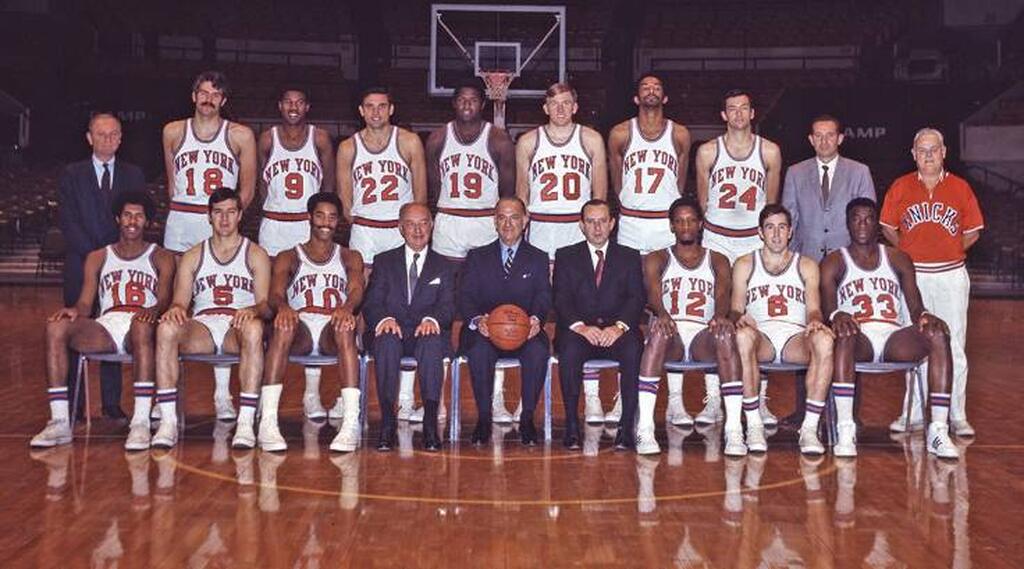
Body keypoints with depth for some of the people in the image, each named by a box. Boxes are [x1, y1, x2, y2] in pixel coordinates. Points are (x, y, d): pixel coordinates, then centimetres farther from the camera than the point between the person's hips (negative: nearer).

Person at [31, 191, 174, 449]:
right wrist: (74, 311, -12)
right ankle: (59, 421, -28)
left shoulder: (161, 258, 18)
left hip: (141, 325, -3)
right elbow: (85, 304, 15)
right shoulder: (97, 258, 25)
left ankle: (141, 422, -43)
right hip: (106, 326, 3)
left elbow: (165, 298, 1)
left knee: (142, 325, -41)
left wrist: (154, 310, -25)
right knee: (55, 326, -27)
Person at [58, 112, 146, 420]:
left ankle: (112, 403, 6)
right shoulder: (72, 175, 8)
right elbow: (67, 222, 0)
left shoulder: (133, 175, 12)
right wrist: (96, 254, -10)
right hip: (81, 265, -1)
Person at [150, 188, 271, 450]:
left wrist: (253, 310, -22)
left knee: (254, 328, -39)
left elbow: (266, 305, 4)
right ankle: (168, 421, -31)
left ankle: (246, 423, -40)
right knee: (166, 328, -32)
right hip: (201, 326, 2)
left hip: (238, 326, -2)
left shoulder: (255, 254, 14)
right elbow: (180, 300, 10)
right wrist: (175, 309, -16)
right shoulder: (193, 256, 20)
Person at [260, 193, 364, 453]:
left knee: (344, 326, -37)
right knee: (284, 325, -36)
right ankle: (268, 421, -43)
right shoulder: (288, 258, 21)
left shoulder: (349, 257, 22)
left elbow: (356, 290, 1)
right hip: (300, 329, 0)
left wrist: (347, 307, -25)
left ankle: (352, 422, -46)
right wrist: (283, 307, -25)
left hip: (333, 331, 0)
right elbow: (275, 294, 2)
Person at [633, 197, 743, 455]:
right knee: (659, 330, -37)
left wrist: (720, 315, -25)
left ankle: (733, 428, -39)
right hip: (671, 332, -1)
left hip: (704, 335, 1)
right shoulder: (656, 259, 18)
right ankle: (644, 429, -43)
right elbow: (652, 293, -3)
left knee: (726, 333, -34)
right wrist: (662, 313, -28)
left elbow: (722, 294, 1)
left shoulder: (717, 261, 21)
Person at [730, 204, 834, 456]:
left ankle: (809, 428, -31)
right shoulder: (744, 265, 18)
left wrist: (815, 322, -17)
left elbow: (814, 309, 9)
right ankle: (754, 425, -32)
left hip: (796, 335, 1)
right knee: (743, 336, -39)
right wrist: (740, 318, -17)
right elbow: (736, 309, 9)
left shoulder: (806, 266, 19)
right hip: (760, 334, -1)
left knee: (824, 340, -35)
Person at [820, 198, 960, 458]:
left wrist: (924, 316, -13)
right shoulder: (833, 263, 14)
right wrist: (837, 316, -27)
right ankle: (846, 430, -42)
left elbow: (915, 308, 13)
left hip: (894, 339, 3)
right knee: (843, 334, -40)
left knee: (938, 335, -29)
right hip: (858, 339, -2)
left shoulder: (898, 259, 21)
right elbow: (827, 306, -1)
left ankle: (938, 431, -30)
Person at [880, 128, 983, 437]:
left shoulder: (960, 188, 3)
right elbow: (888, 228, 10)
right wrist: (911, 252, 5)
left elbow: (972, 232, 9)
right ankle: (914, 414, 16)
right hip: (912, 275, 1)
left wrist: (948, 250, 4)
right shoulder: (901, 187, 4)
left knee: (954, 347, 0)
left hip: (951, 275, -1)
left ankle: (957, 416, 8)